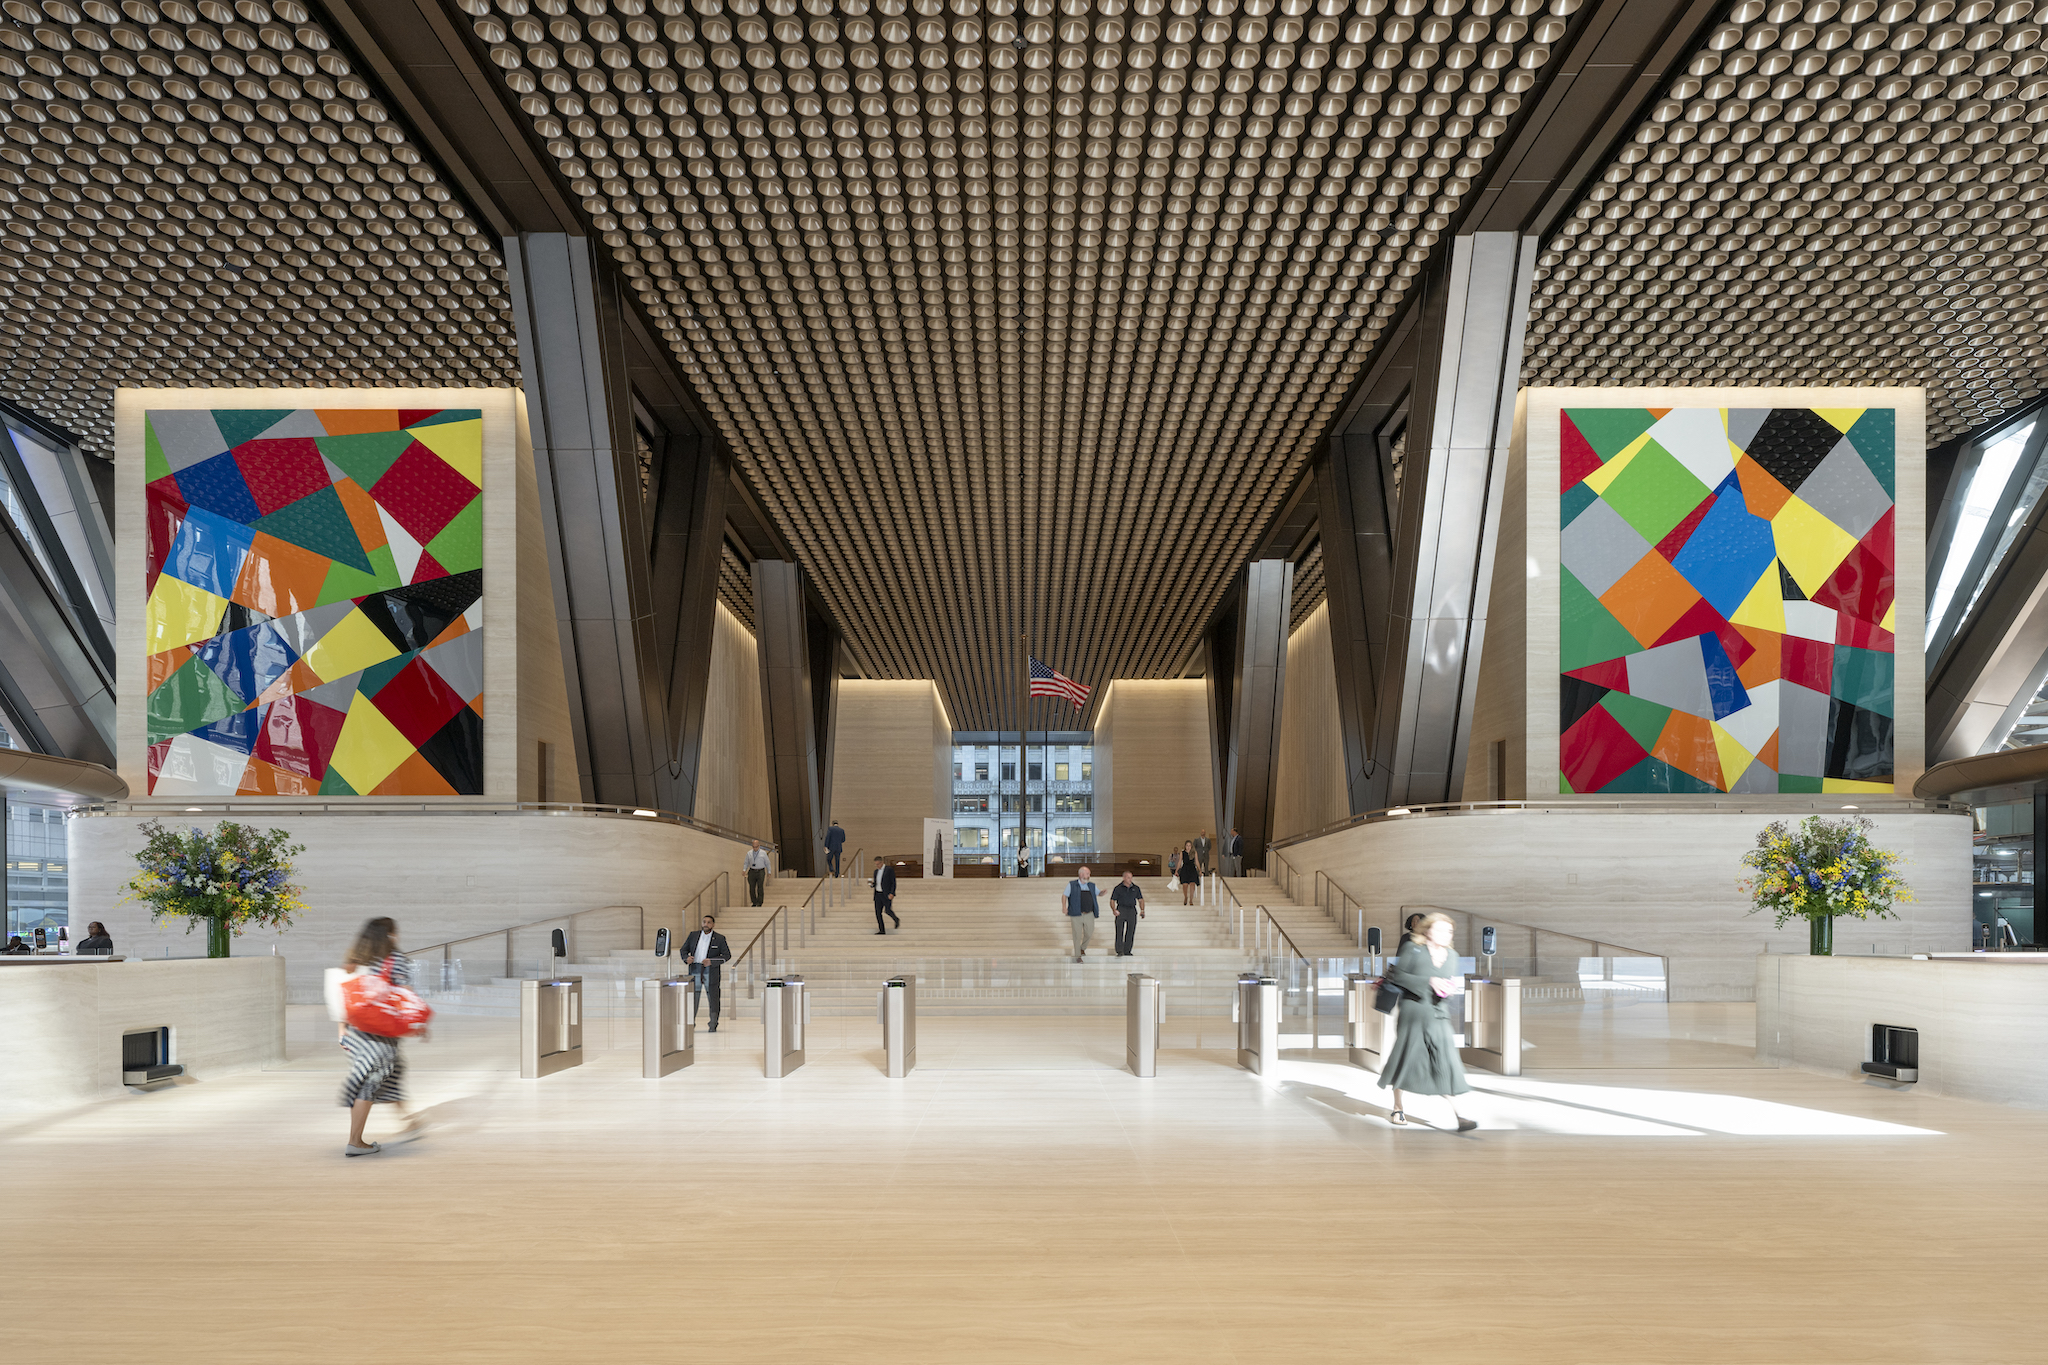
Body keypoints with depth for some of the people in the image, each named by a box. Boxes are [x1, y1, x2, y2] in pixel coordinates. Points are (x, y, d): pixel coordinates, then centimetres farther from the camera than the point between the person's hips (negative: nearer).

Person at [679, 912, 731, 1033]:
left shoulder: (719, 938, 4)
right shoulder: (693, 935, 12)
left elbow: (727, 955, 0)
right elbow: (684, 949, 15)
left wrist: (711, 961, -12)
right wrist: (686, 958, -7)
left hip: (710, 971, -2)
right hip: (695, 970, 2)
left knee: (712, 998, -2)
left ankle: (713, 1025, 3)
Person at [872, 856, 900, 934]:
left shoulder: (889, 869, -7)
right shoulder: (876, 871, 14)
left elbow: (894, 882, -9)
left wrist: (892, 893, -20)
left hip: (887, 894, -6)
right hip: (878, 895, 6)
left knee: (887, 910, -21)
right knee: (878, 912, -2)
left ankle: (896, 920, 7)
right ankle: (882, 930, 2)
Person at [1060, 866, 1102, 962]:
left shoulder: (1092, 885, 13)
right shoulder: (1072, 885, 3)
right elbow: (1064, 895, 2)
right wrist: (1064, 906, -11)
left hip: (1089, 915, 3)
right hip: (1076, 915, -3)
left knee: (1089, 934, 3)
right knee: (1077, 935, -1)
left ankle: (1083, 948, 32)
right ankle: (1077, 956, 10)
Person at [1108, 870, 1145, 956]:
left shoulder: (1136, 888, 12)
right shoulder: (1118, 888, 4)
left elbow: (1140, 900, 17)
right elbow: (1112, 901, 5)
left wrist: (1142, 910, 1)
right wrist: (1114, 910, -13)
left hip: (1132, 910, 3)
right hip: (1121, 910, -3)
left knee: (1130, 932, 1)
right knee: (1119, 931, -13)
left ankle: (1126, 951, 7)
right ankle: (1119, 951, -17)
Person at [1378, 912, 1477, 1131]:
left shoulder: (1452, 956, 9)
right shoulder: (1413, 949, -6)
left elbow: (1449, 985, 19)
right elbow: (1398, 975, -11)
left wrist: (1448, 991, -6)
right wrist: (1429, 982, -17)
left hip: (1437, 1014, 4)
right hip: (1412, 1011, -4)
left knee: (1447, 1061, -7)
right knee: (1406, 1058, 6)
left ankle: (1457, 1114, -10)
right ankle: (1398, 1107, 25)